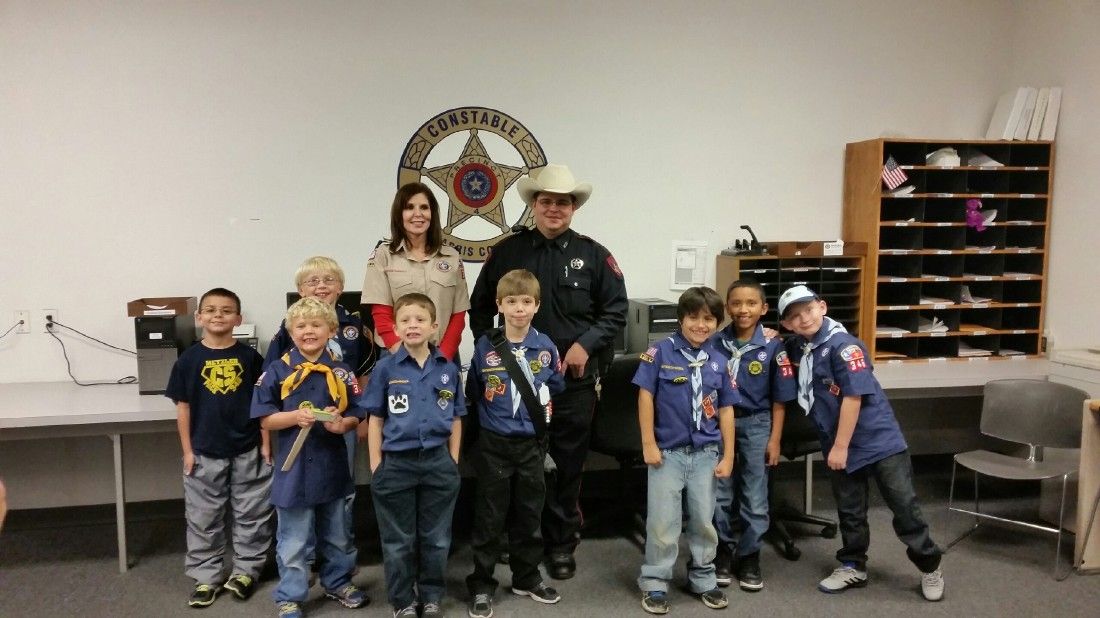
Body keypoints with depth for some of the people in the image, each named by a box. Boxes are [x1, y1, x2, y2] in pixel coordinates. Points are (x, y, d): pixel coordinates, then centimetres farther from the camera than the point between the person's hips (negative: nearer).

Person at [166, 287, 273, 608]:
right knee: (203, 518, 11)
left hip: (247, 451, 0)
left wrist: (265, 444, -1)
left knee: (252, 514, 9)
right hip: (205, 453, 0)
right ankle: (206, 576, 25)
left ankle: (245, 570, 26)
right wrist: (187, 451, -2)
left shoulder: (250, 357, -4)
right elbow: (183, 407, 0)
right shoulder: (189, 359, -4)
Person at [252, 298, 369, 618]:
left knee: (336, 535, 20)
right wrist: (295, 416, -22)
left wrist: (342, 423, -18)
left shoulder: (341, 372, -1)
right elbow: (264, 419, -6)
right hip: (294, 468, -3)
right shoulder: (278, 371, -6)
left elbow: (356, 415, 3)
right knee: (292, 541, 7)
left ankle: (338, 582, 39)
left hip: (332, 466, 3)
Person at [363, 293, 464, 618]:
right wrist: (376, 467, -4)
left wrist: (453, 463, 4)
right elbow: (375, 420, -1)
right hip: (396, 464, -1)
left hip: (438, 463, 2)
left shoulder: (448, 369, 1)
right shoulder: (385, 368, -4)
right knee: (398, 542, 11)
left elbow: (455, 420, 7)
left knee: (436, 539, 13)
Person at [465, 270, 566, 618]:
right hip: (495, 444, -2)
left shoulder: (545, 347, -3)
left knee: (529, 515, 14)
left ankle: (527, 578, 30)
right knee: (489, 517, 4)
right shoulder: (485, 347, -8)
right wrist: (493, 413, 7)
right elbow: (474, 390, 6)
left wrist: (540, 405, 6)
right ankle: (481, 586, 17)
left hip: (531, 443, 2)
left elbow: (556, 386, 13)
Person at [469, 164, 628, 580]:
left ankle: (561, 543, 24)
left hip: (574, 378, 0)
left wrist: (586, 345, -11)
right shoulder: (506, 252, 4)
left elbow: (616, 310, 2)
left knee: (569, 463, 9)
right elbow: (480, 308, 10)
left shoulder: (594, 255, 2)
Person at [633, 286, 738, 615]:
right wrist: (648, 444, -8)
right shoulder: (661, 351, -8)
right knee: (662, 522, 3)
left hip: (706, 453, 3)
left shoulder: (718, 361, 3)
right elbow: (646, 396, -6)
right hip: (668, 451, -3)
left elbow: (726, 409, 7)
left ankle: (703, 579, 31)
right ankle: (655, 584, 18)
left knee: (704, 520, 14)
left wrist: (728, 456, 6)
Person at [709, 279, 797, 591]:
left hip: (755, 425, -1)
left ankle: (749, 556, 22)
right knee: (720, 493, 9)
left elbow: (779, 399, -3)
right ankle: (724, 551, 26)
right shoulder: (714, 343, -7)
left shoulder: (773, 346, -9)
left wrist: (775, 439, -4)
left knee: (755, 497, 7)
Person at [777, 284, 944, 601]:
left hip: (879, 440, -6)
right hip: (838, 446, 6)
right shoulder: (797, 348, 3)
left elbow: (853, 396, -22)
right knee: (849, 511, 17)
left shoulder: (842, 344, -19)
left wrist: (840, 447, -18)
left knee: (904, 505, 4)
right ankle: (853, 567, 33)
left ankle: (930, 566, 23)